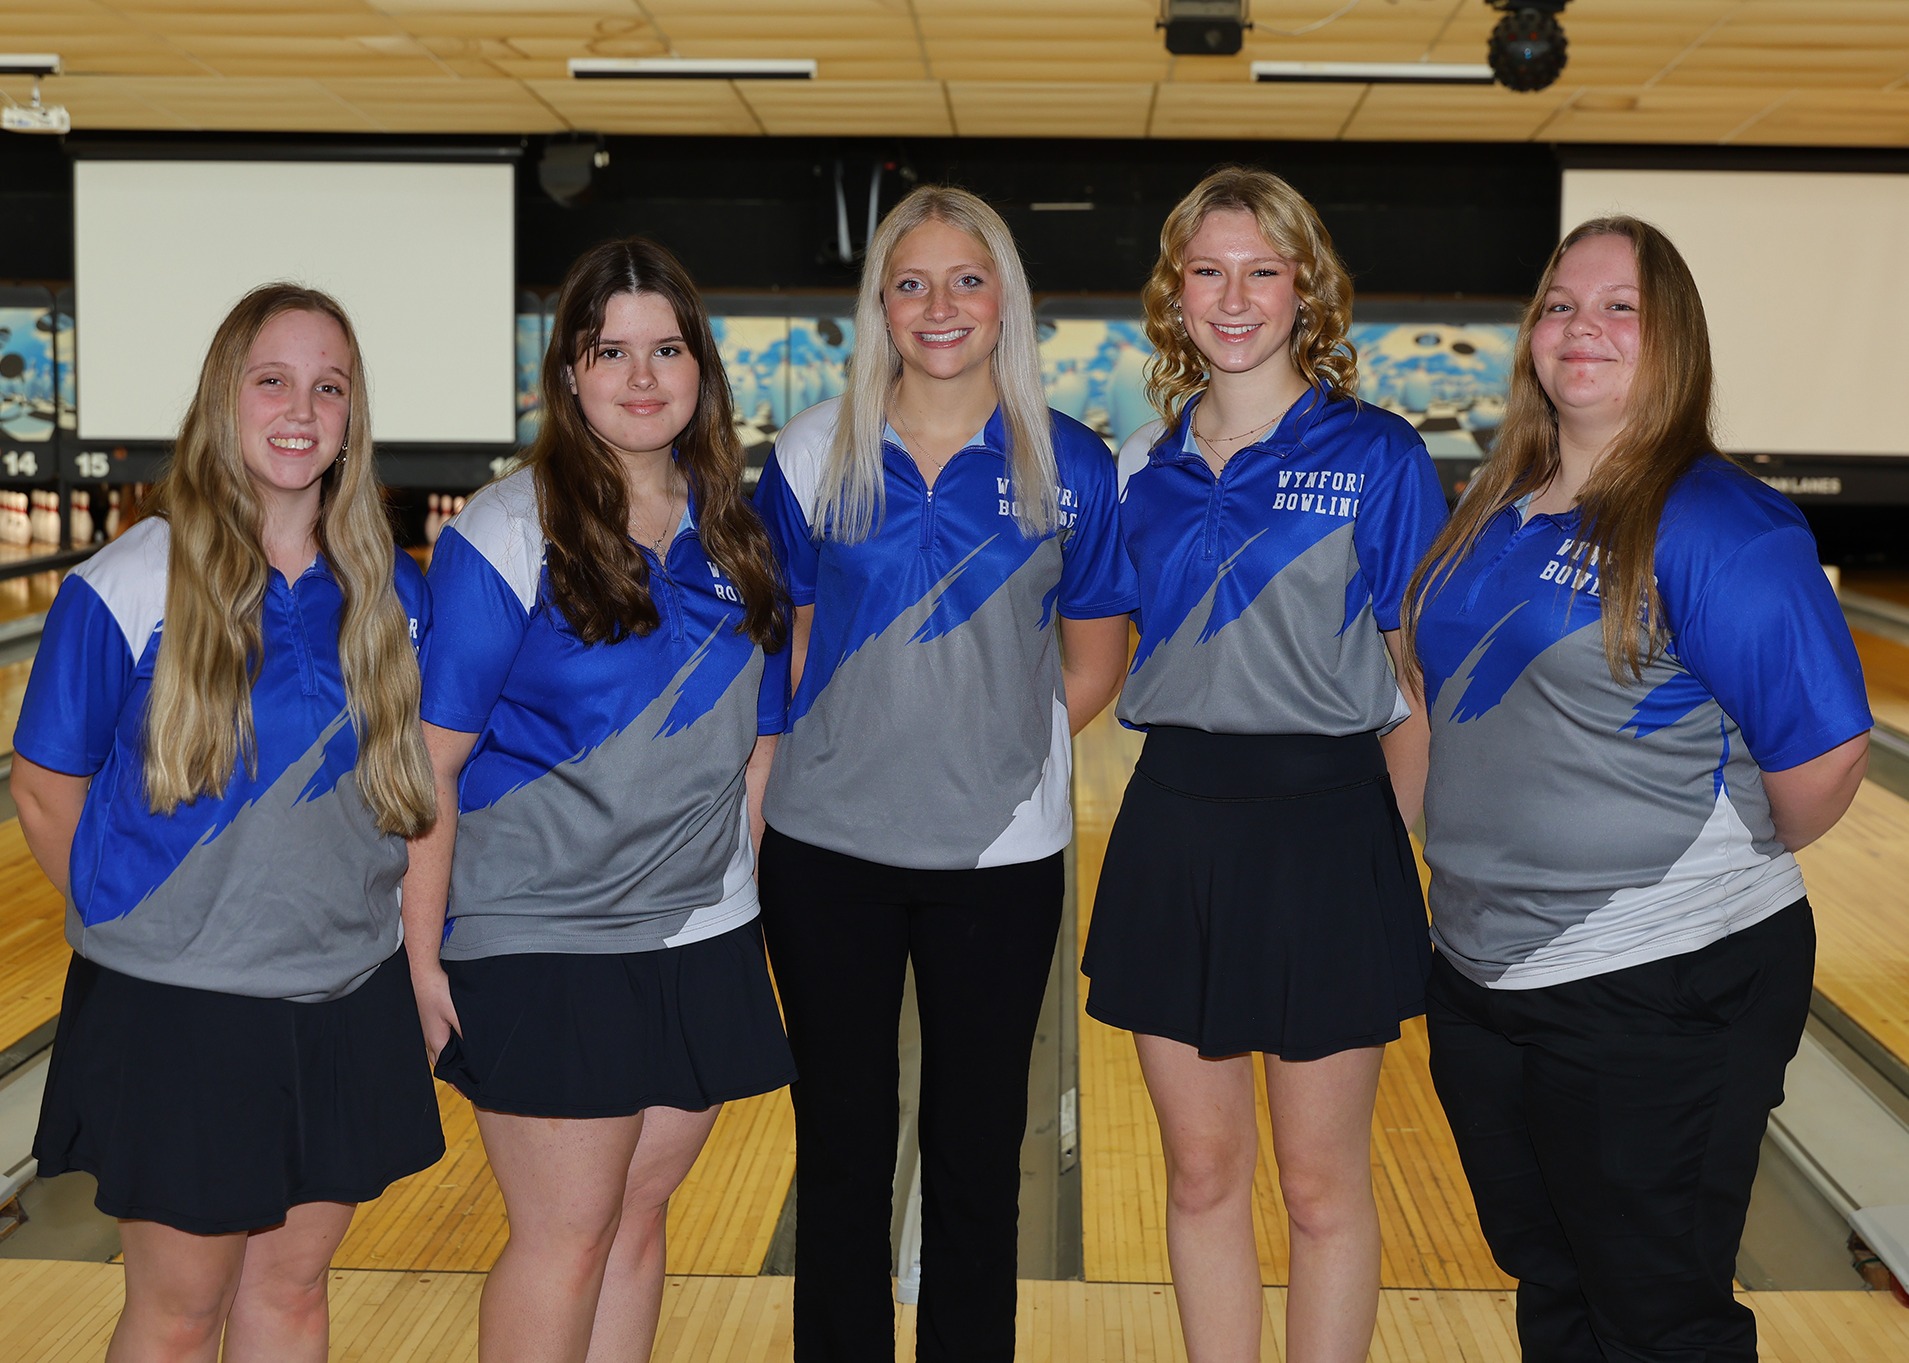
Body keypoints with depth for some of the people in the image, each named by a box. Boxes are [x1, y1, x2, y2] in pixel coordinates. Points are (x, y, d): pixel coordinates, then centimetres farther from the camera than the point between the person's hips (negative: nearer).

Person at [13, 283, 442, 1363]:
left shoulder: (392, 595, 0)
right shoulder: (125, 592, -11)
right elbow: (47, 792, -3)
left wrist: (352, 916, 7)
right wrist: (141, 932, 1)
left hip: (348, 1008, 4)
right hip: (176, 1019, -3)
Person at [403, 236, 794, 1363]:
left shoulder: (738, 538, 6)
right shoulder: (506, 537, -10)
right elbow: (429, 765, -11)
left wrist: (732, 883, 10)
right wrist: (423, 956, -12)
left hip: (704, 940, 5)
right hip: (542, 945, -5)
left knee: (638, 1218, 13)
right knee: (565, 1237, 0)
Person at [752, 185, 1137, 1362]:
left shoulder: (1070, 468, -2)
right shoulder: (817, 453, 1)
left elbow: (1093, 660, 5)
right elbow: (787, 636, 8)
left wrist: (995, 749, -3)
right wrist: (851, 748, 0)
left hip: (997, 856, -1)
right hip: (827, 849, 1)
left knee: (978, 1153, 11)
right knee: (842, 1146, 12)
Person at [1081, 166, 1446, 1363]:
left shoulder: (1377, 456, -5)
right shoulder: (1146, 466, 7)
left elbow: (1419, 680, -3)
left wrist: (1394, 852, -6)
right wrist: (1185, 799, 7)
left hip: (1322, 825, -4)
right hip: (1174, 825, 4)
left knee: (1324, 1187, 8)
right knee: (1202, 1173, 13)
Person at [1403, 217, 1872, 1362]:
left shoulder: (1716, 526, -17)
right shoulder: (1496, 512, 7)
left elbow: (1823, 753, -21)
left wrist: (1729, 864, -6)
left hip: (1659, 995, -7)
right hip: (1483, 973, 7)